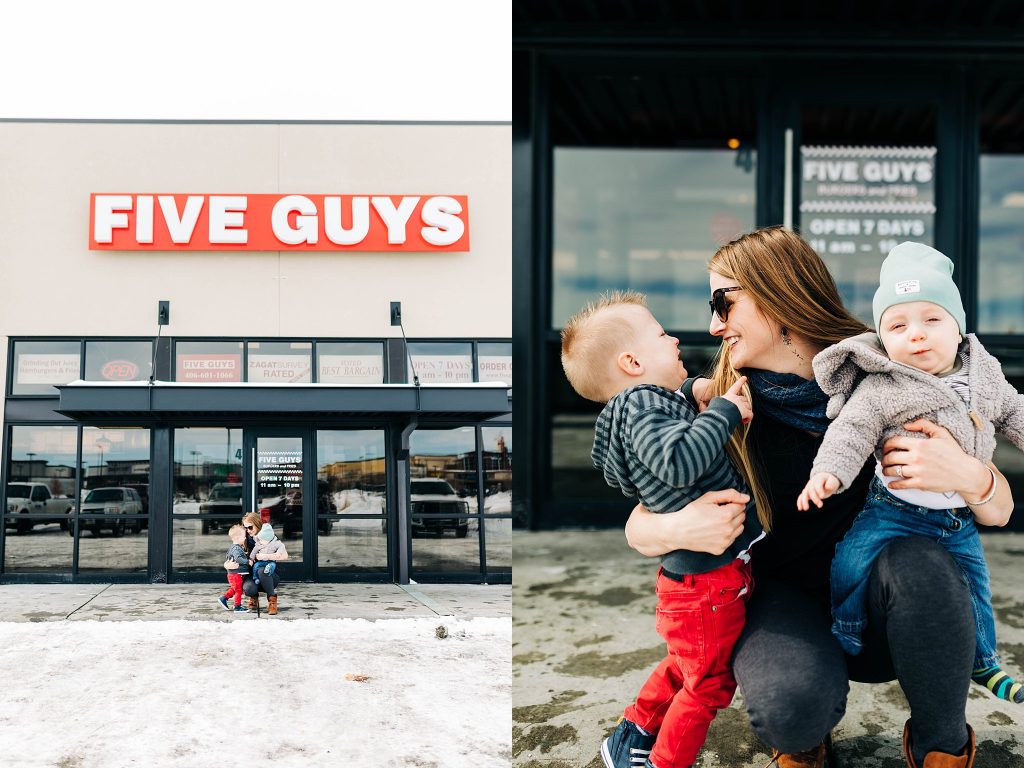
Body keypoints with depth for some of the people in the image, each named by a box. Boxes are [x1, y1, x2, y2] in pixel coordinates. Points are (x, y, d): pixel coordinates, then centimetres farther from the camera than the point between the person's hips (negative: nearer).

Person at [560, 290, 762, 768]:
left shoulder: (654, 402, 9)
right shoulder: (641, 405, -22)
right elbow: (678, 461, -38)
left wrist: (726, 403, 6)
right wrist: (725, 411, -27)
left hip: (699, 572, 10)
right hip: (707, 580, -10)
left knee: (685, 668, 29)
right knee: (709, 684, 8)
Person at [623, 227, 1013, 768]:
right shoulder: (714, 404, -6)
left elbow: (1000, 511, -6)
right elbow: (638, 528, -2)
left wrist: (967, 474, -30)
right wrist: (678, 529, -27)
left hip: (876, 600, 1)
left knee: (916, 562, -34)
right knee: (789, 704, -34)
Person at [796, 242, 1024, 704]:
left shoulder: (984, 375, 0)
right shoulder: (881, 387, -15)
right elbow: (852, 429, -21)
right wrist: (829, 472, -37)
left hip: (961, 517, 4)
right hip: (895, 508, -4)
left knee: (974, 587, 16)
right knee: (853, 559, -21)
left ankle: (983, 663, 39)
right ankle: (845, 639, 3)